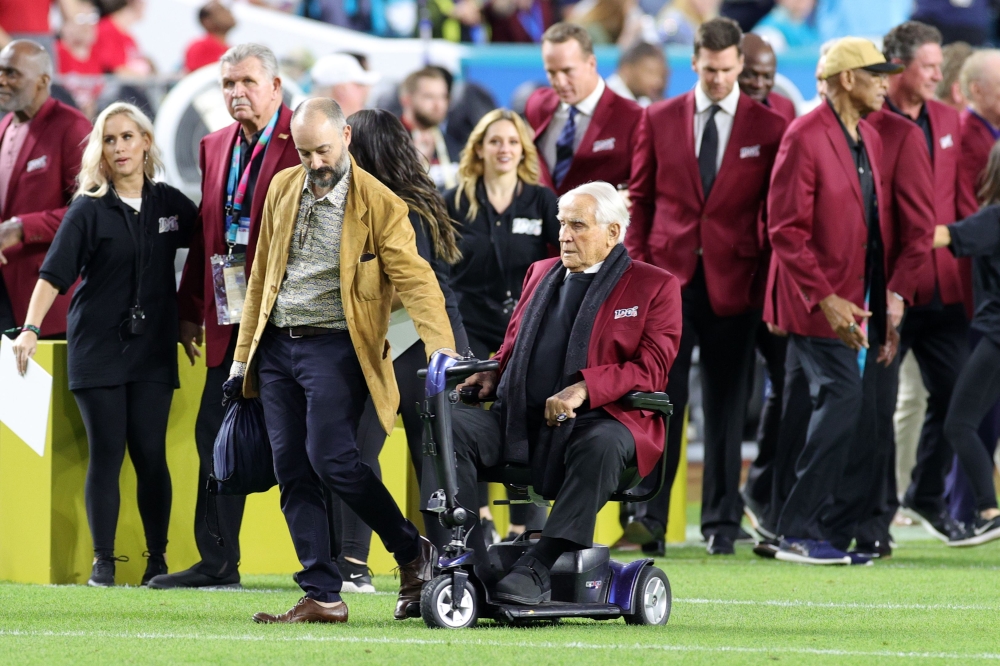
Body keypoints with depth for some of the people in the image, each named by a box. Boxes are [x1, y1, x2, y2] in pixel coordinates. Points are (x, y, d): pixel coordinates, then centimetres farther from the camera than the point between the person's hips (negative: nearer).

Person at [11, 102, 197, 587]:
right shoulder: (90, 210, -3)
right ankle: (103, 561, 3)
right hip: (98, 347, -2)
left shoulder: (170, 204, 6)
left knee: (150, 453, -1)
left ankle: (158, 559, 6)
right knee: (106, 454, -3)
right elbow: (55, 273, -10)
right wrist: (31, 328, -21)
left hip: (153, 348, 2)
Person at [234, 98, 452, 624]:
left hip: (334, 347, -6)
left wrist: (441, 348, -29)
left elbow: (415, 279, -14)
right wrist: (243, 358, 15)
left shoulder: (379, 205, -7)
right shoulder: (282, 189, 10)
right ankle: (322, 596, 4)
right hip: (276, 346, 6)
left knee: (330, 457, -19)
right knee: (292, 472, 1)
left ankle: (413, 553, 1)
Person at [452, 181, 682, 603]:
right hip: (520, 421, 5)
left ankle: (539, 569, -41)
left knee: (601, 447, -40)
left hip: (598, 420, -5)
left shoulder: (655, 287, 6)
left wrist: (584, 387, -21)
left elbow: (652, 369, -6)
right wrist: (492, 375, 5)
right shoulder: (541, 273, 23)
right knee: (452, 426, -21)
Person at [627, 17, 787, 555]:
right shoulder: (658, 120, 7)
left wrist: (768, 283, 0)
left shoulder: (769, 128, 2)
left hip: (733, 283, -1)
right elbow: (640, 198, 11)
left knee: (726, 406, 4)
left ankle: (722, 524, 10)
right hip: (669, 276, 1)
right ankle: (649, 516, -4)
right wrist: (636, 268, 4)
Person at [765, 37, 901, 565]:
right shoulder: (806, 137, -11)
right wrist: (826, 300, -21)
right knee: (842, 403, -15)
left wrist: (884, 314, 13)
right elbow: (786, 230, -15)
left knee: (859, 417, 4)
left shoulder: (870, 140, 16)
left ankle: (834, 534, 10)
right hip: (820, 306, -8)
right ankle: (799, 535, -9)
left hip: (860, 306, 8)